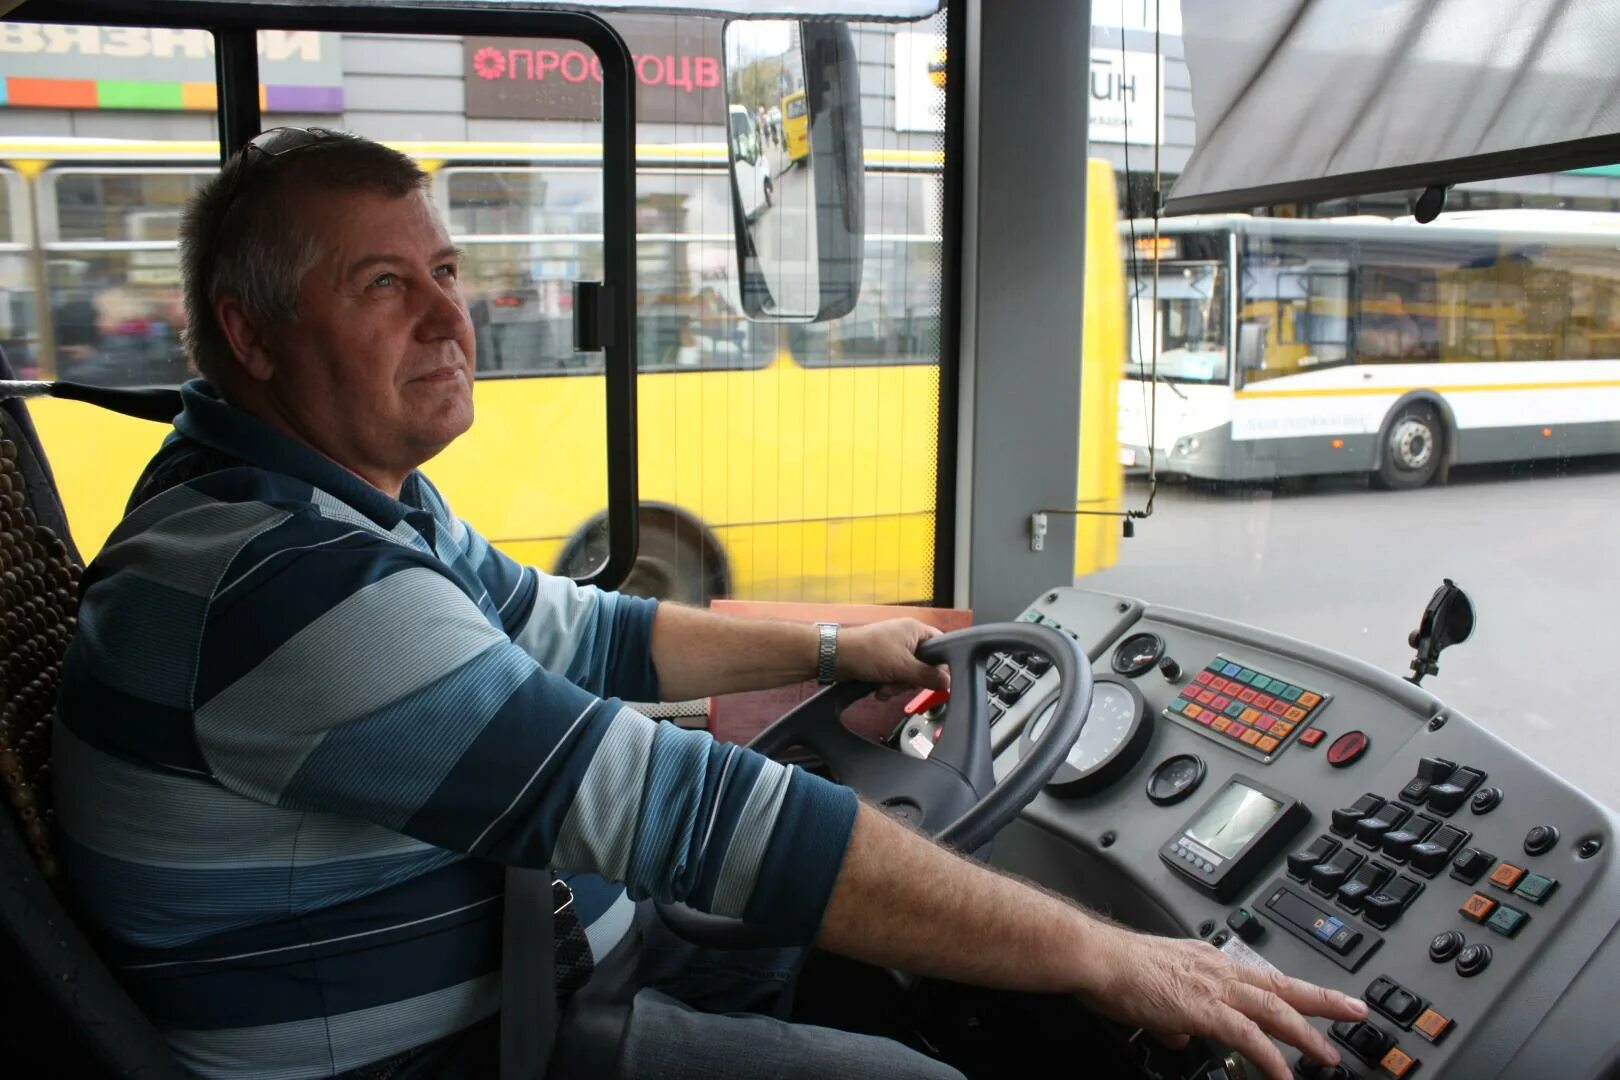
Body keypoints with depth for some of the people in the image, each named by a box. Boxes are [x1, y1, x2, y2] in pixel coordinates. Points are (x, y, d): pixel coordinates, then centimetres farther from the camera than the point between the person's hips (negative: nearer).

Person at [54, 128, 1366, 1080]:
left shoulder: (338, 493, 2)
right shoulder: (280, 579, -32)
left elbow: (573, 633, 13)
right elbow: (684, 814, -37)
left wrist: (829, 647, 10)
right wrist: (1098, 953, -32)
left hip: (526, 945, 9)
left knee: (861, 969, 16)